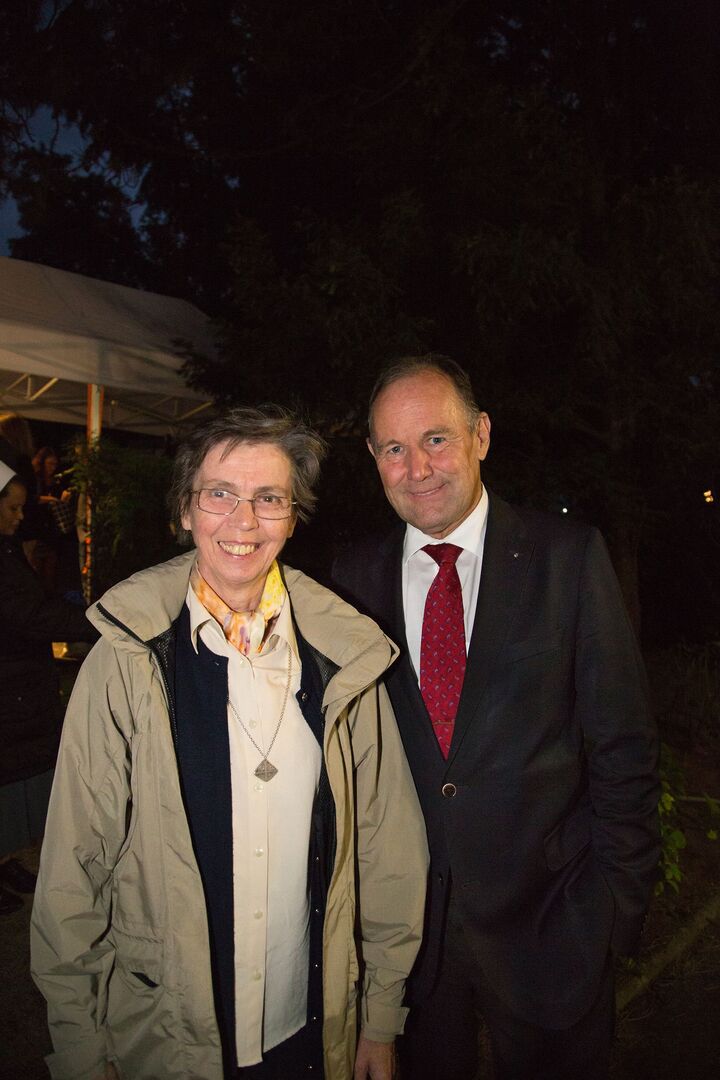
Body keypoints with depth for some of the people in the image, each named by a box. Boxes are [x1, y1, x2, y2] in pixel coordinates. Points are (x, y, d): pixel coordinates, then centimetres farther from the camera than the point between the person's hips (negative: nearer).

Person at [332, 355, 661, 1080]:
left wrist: (616, 903, -7)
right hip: (407, 923, 2)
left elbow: (623, 743, -7)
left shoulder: (568, 556, -9)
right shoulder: (355, 575, -3)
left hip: (548, 918, -1)